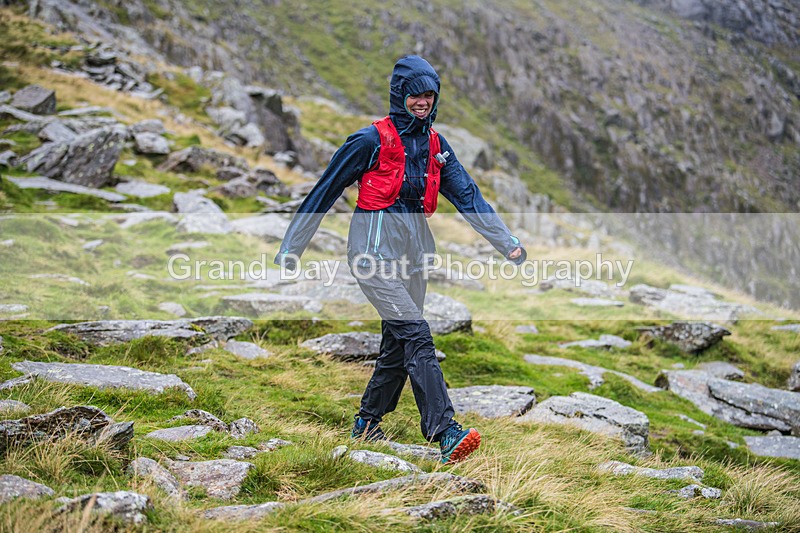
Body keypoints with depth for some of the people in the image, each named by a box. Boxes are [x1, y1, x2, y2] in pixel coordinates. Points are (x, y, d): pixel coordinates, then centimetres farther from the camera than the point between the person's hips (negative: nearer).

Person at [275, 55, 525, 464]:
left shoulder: (435, 144, 11)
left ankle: (366, 423, 26)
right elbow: (323, 193, -2)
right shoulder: (371, 140, -7)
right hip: (376, 248, -7)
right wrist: (290, 250, -1)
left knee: (398, 344, 9)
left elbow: (467, 195, 9)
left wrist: (507, 243, 0)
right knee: (416, 335, -18)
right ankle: (444, 433, -24)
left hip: (414, 251, 7)